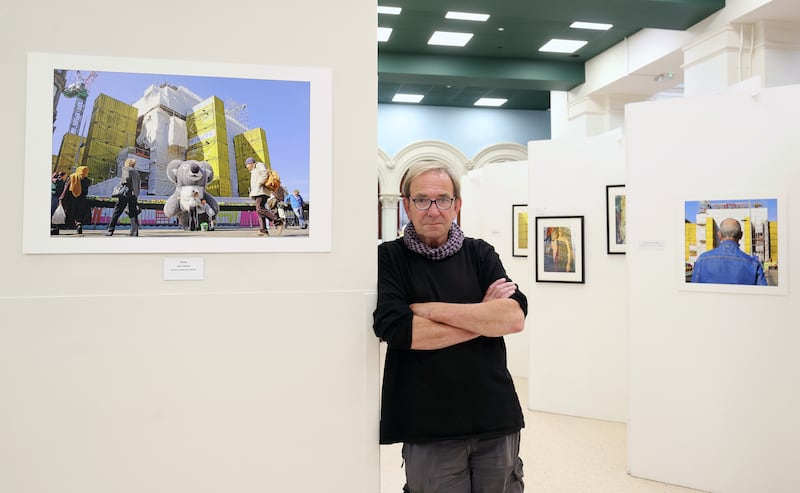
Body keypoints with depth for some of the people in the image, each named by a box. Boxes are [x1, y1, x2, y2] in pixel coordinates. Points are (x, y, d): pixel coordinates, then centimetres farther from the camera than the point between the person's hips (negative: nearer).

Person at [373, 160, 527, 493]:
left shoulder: (480, 254, 4)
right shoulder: (388, 258, -3)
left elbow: (515, 316, -10)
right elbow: (395, 329, -19)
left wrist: (433, 309, -15)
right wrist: (483, 317, -10)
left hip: (497, 417, 3)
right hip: (429, 427, -2)